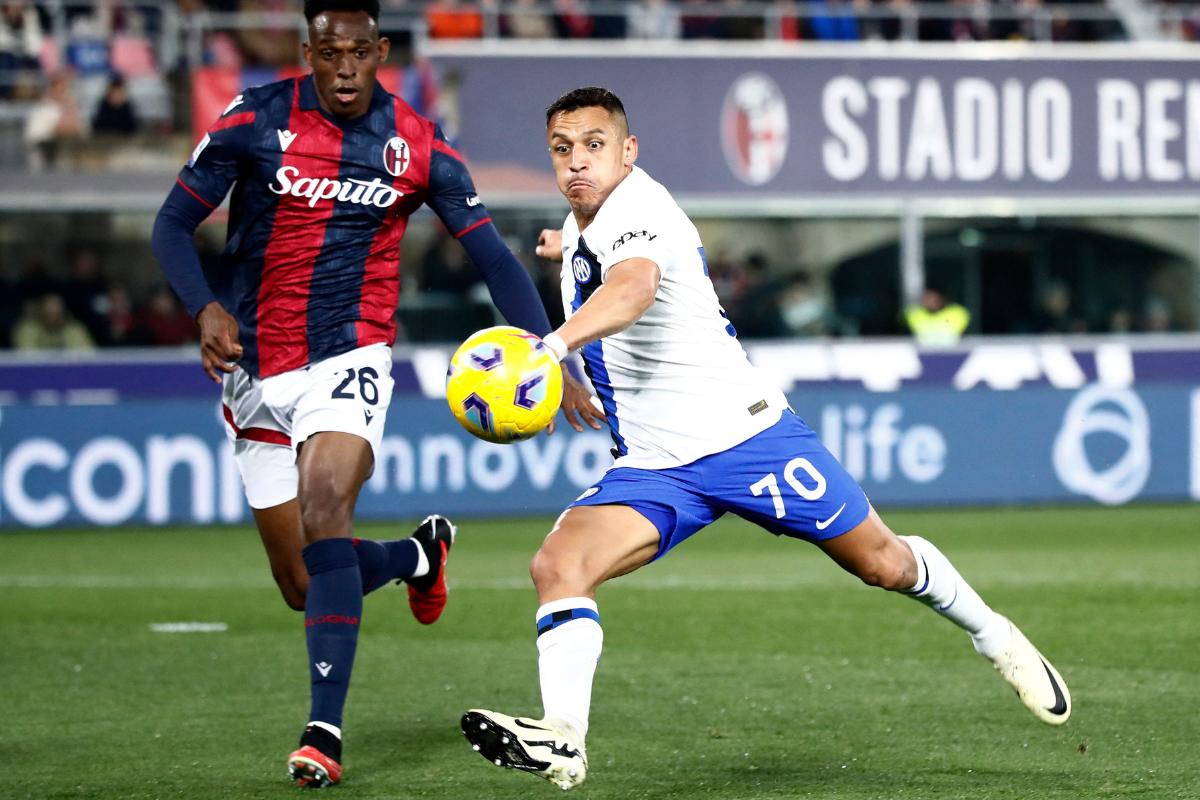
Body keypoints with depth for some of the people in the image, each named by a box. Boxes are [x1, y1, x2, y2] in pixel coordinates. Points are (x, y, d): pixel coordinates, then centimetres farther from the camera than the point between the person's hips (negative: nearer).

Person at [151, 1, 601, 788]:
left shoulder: (419, 146, -4)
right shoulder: (256, 121, -7)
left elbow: (494, 257, 1)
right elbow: (173, 225, -2)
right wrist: (207, 308, -21)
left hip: (350, 357, -2)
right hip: (257, 369, 2)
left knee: (324, 510, -29)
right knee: (304, 586, 5)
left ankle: (326, 731, -28)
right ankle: (419, 554, 39)